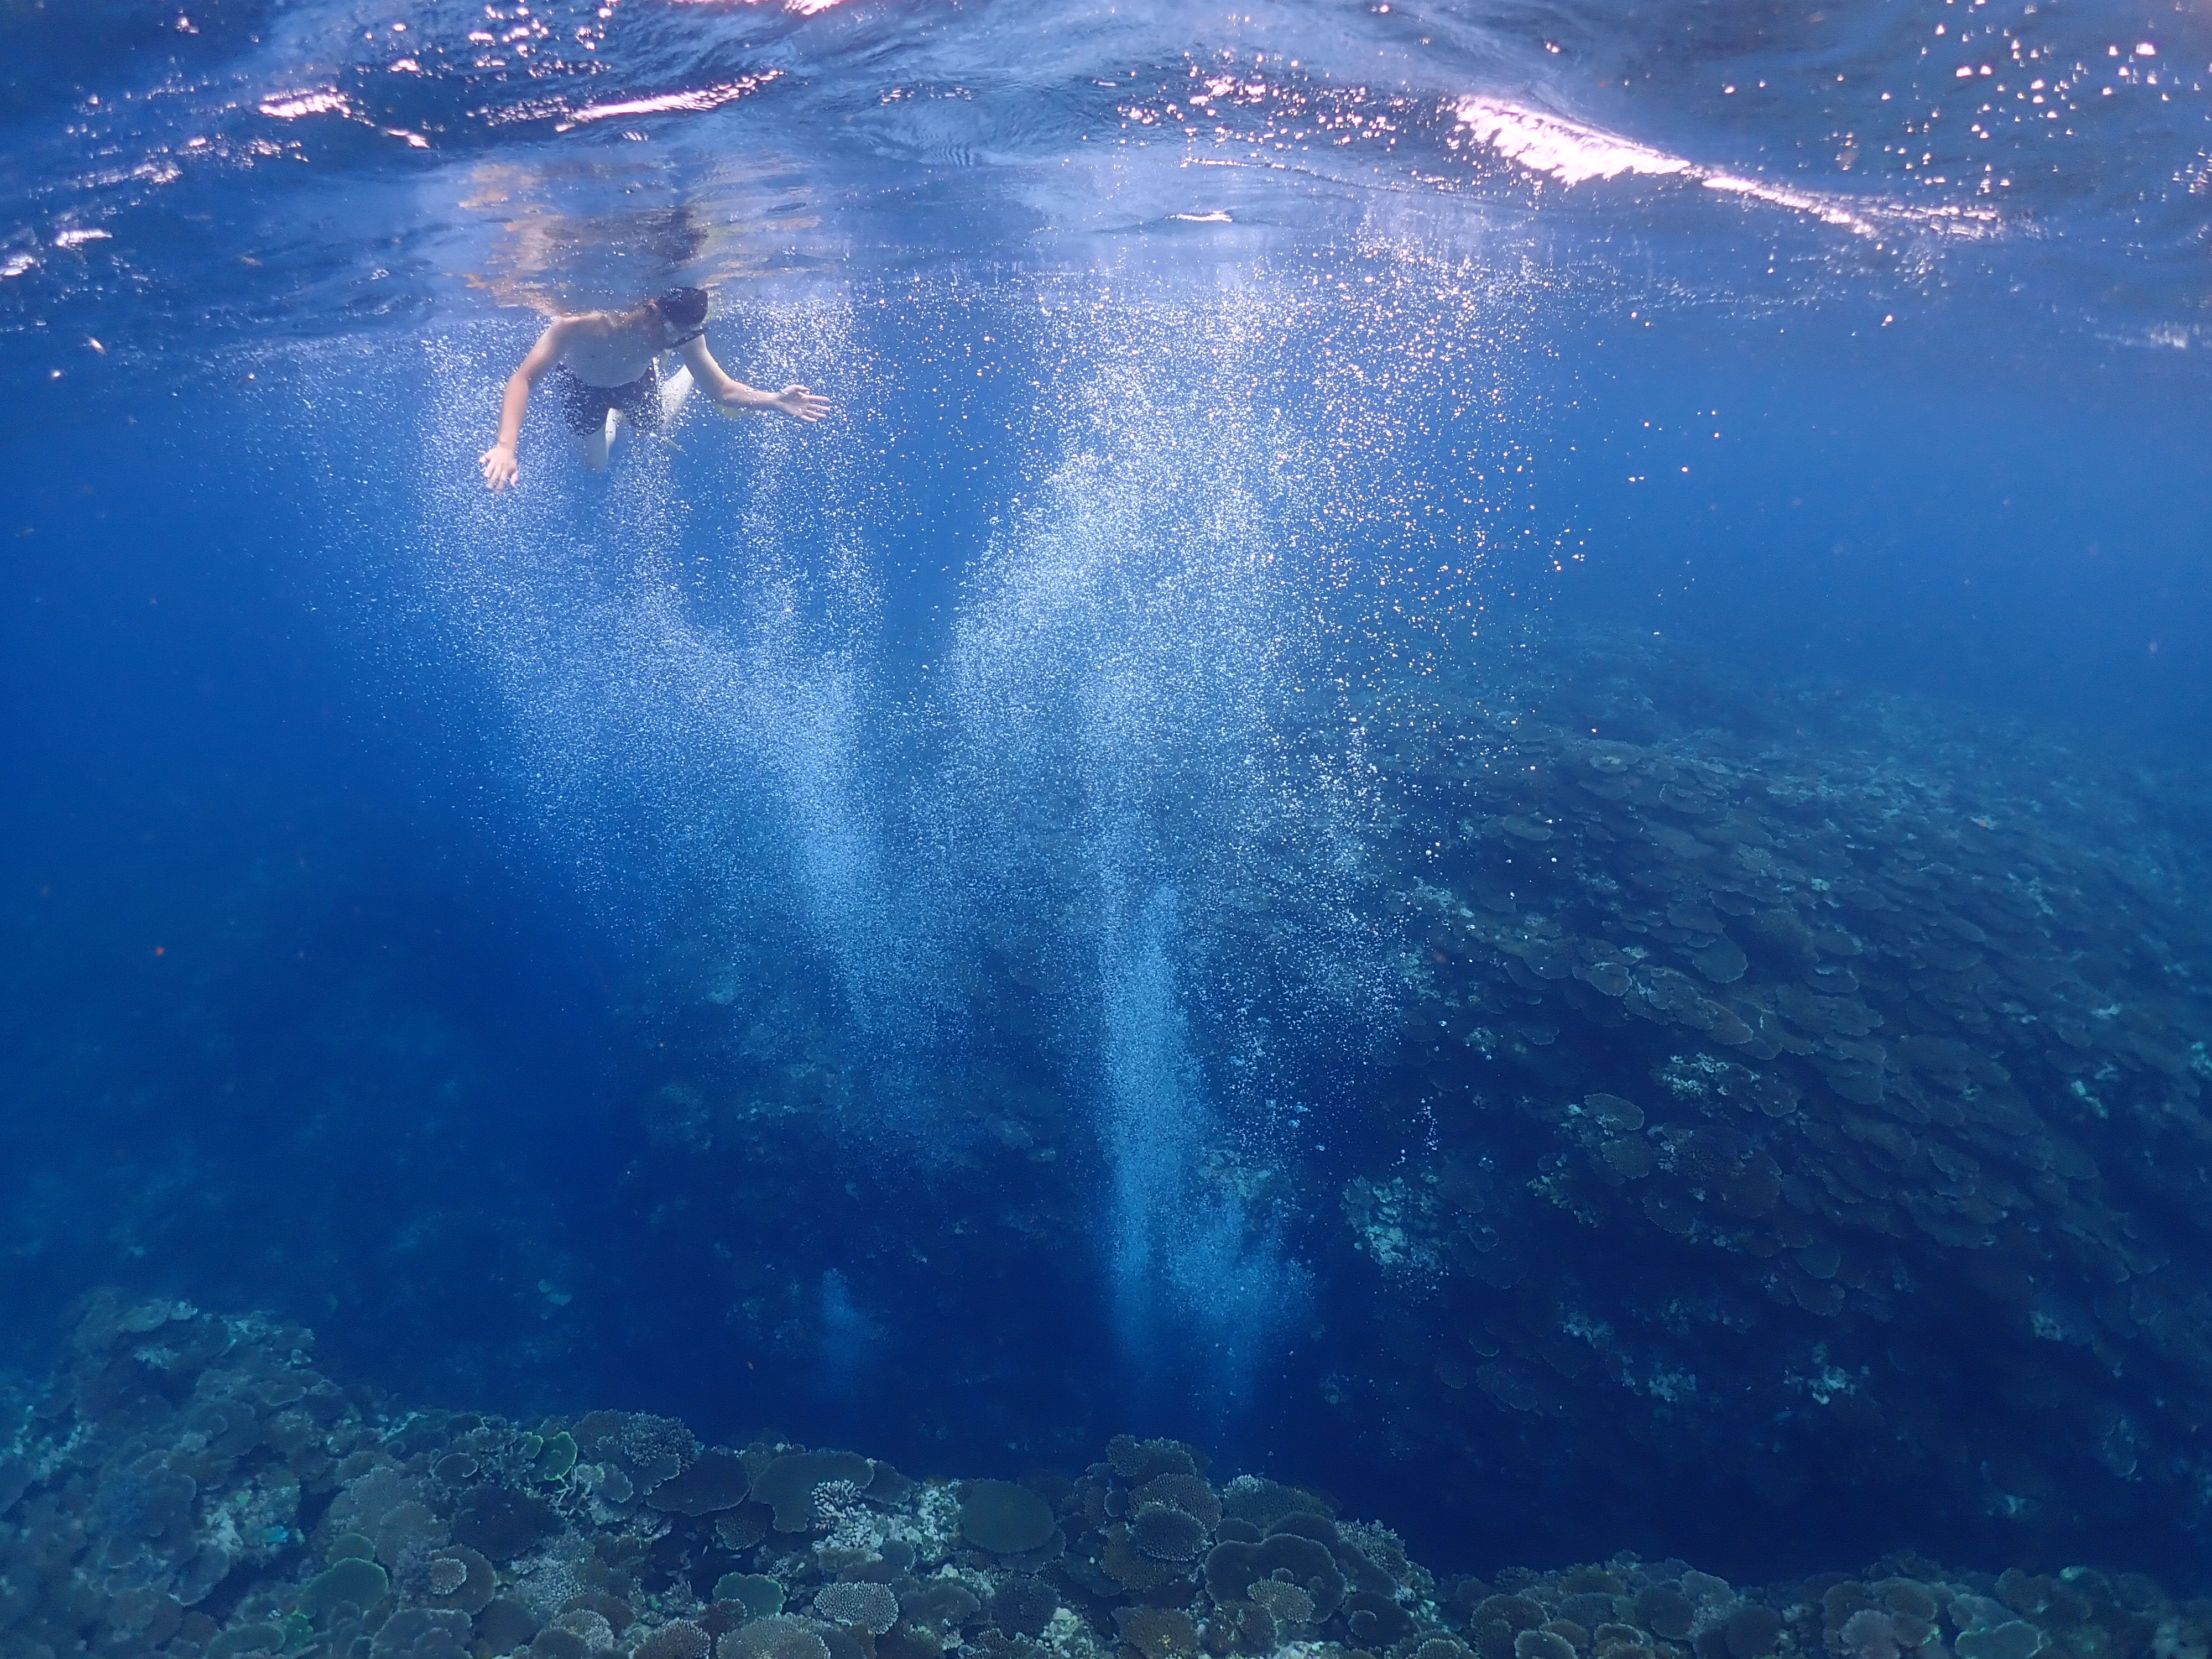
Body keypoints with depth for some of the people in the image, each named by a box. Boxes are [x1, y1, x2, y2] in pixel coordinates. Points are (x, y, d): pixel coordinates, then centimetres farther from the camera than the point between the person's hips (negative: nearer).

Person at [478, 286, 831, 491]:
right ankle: (616, 416, 36)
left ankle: (690, 372, 45)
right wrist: (505, 446, -64)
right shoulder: (581, 322, -47)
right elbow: (524, 379, -49)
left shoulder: (685, 332, -36)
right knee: (596, 466, 8)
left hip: (636, 379, 2)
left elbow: (723, 390, -27)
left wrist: (776, 401, -44)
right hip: (580, 385, -2)